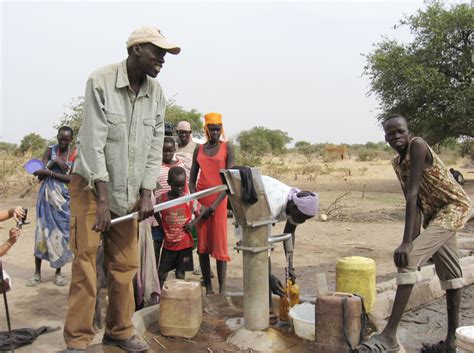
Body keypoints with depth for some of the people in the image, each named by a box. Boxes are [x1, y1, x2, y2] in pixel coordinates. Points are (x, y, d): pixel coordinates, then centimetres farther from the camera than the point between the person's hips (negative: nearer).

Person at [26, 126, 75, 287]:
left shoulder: (75, 154, -3)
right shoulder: (50, 150, 2)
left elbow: (72, 178, -13)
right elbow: (40, 176, -5)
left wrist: (49, 172, -19)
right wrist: (55, 162, -16)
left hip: (64, 198, -1)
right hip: (47, 196, 1)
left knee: (61, 232, 2)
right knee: (42, 232, -1)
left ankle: (58, 272, 14)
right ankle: (37, 273, 7)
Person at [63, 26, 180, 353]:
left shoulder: (156, 92, 2)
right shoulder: (101, 81, -13)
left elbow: (155, 147, 4)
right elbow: (93, 142, -17)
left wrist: (147, 194, -3)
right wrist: (102, 200, -18)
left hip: (129, 189, 5)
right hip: (92, 184, -4)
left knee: (125, 265, 8)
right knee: (86, 262, -4)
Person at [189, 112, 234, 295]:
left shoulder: (227, 147, 0)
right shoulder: (199, 149, 10)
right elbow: (192, 180, 11)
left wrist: (214, 205, -12)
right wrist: (198, 204, -3)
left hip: (218, 199, -4)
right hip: (200, 199, 4)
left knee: (219, 244, -4)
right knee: (202, 245, 5)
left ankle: (222, 289, 1)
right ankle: (208, 288, 13)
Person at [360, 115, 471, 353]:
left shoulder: (418, 146, -20)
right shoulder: (396, 162, 5)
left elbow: (413, 194, -28)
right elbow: (414, 202, 6)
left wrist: (407, 243, -33)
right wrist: (415, 241, 2)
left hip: (454, 207, -10)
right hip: (434, 213, 10)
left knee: (407, 259, -23)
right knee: (448, 273, 16)